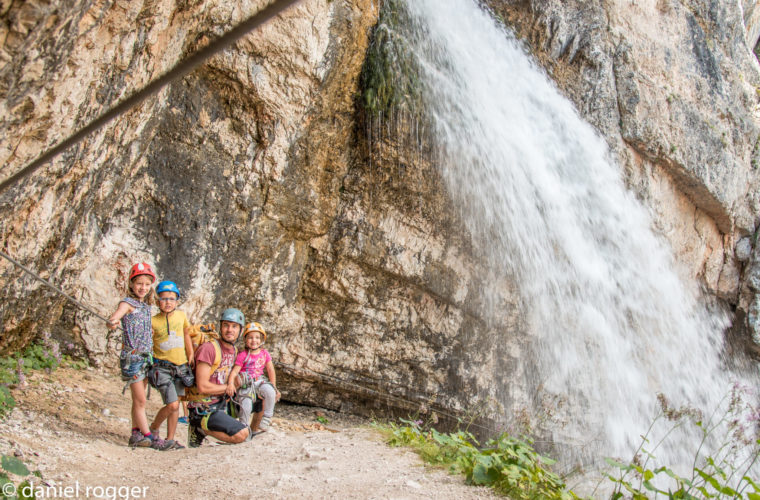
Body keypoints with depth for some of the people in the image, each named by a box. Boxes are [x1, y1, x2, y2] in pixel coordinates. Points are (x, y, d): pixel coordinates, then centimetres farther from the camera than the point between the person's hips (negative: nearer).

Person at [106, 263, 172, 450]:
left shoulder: (146, 306, 13)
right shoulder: (128, 303, -8)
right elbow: (115, 316, -28)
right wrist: (112, 322, -48)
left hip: (145, 356, 7)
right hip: (131, 356, -7)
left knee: (138, 400, 13)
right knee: (140, 400, -3)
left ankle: (136, 434, 21)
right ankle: (149, 436, 2)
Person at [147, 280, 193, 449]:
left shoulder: (181, 316, 3)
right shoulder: (153, 321, -8)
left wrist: (191, 357, 15)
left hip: (181, 367, 4)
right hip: (162, 367, -4)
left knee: (175, 405, 9)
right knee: (172, 405, -13)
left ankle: (170, 439, 21)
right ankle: (154, 428, 14)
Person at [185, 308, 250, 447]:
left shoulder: (234, 351, 9)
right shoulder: (208, 348, -18)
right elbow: (202, 386, -22)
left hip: (220, 403, 9)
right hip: (204, 408, -8)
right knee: (242, 434, -19)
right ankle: (200, 429, 0)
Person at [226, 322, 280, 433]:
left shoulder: (265, 354, 7)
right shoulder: (243, 355, -3)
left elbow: (271, 371, 10)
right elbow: (235, 371, -8)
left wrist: (274, 387, 7)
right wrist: (230, 383, -26)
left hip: (260, 382, 2)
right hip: (245, 384, -2)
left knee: (270, 392, -28)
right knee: (246, 405, -22)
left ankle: (266, 419, -11)